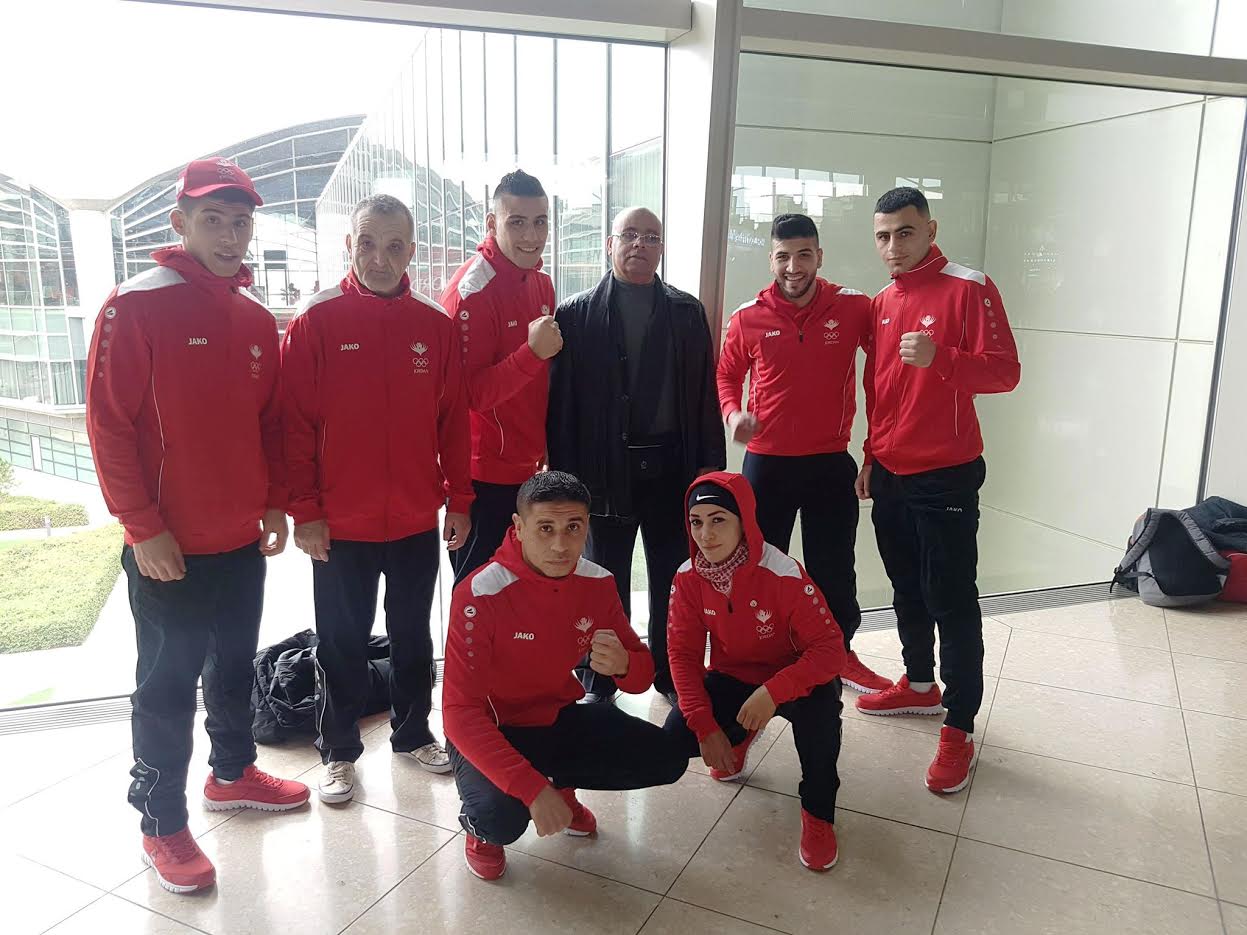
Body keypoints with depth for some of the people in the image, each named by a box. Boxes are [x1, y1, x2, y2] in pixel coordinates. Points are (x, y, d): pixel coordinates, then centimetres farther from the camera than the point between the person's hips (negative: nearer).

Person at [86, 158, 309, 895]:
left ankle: (233, 773, 38)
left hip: (244, 540, 6)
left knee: (236, 666, 19)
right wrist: (143, 527, -15)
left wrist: (276, 502, 8)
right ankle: (162, 825, 22)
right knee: (168, 687, 6)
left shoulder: (257, 319, 8)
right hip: (169, 547, -6)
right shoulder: (136, 307, -11)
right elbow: (109, 424, -13)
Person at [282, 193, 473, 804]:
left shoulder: (435, 326, 1)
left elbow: (454, 420, 4)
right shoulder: (316, 322, -7)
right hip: (340, 524, -2)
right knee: (342, 642, 11)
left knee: (412, 635, 17)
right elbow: (295, 424, -8)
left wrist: (458, 499, 3)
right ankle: (338, 751, 29)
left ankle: (413, 732, 35)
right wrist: (305, 511, -10)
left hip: (417, 521, 3)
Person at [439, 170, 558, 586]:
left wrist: (545, 453, 16)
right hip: (485, 476, -8)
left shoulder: (541, 283, 9)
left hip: (529, 469, 8)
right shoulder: (473, 290, -16)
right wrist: (532, 352, -31)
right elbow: (469, 393, -19)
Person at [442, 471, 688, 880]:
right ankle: (481, 822, 7)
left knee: (666, 759, -8)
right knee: (502, 819, -33)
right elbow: (460, 712, -28)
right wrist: (532, 789, -37)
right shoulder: (480, 596, -27)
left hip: (560, 719, 5)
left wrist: (623, 665, -28)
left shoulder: (597, 583, -10)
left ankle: (561, 785, 17)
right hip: (491, 733, -5)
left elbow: (643, 674, -1)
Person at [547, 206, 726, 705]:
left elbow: (705, 391, 6)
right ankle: (598, 682, 26)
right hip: (604, 468, -2)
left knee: (672, 578, 12)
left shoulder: (687, 312, 8)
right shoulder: (577, 314, 0)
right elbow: (560, 397, -3)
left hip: (672, 465, 2)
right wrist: (564, 472, -8)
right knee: (606, 581, 10)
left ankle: (671, 674, 30)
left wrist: (709, 461, 1)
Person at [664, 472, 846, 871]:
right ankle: (740, 735, 20)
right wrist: (706, 726, -19)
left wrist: (773, 691, -41)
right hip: (730, 680, 4)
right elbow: (683, 654, -10)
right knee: (673, 740, -16)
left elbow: (830, 650, -28)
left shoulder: (783, 574, -28)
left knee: (821, 703, -37)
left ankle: (818, 813, -8)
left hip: (791, 680, -4)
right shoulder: (688, 579, -15)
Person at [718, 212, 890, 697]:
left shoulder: (853, 307, -6)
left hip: (831, 462, 0)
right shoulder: (748, 317, -4)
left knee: (834, 566, 13)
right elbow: (727, 375, 10)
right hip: (766, 462, 1)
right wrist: (732, 413, -10)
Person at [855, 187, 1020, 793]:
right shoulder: (881, 304, 11)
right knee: (907, 589, 17)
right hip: (889, 474, 7)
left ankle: (959, 729, 9)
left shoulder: (969, 288, -9)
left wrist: (939, 358, -31)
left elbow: (1005, 371, -15)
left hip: (946, 476, -6)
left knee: (952, 601, -2)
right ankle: (919, 685, 35)